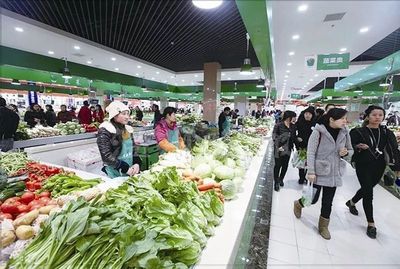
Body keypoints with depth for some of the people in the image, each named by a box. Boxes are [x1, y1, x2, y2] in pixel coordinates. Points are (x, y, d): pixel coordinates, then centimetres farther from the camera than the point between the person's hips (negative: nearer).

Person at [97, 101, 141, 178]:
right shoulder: (105, 131, -11)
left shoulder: (128, 129, 6)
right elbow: (106, 156, -16)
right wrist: (125, 168, -18)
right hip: (114, 174, -5)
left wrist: (136, 163, -7)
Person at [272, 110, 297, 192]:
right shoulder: (278, 125, -12)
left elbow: (293, 137, 14)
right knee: (278, 165, 3)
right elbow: (274, 137, -11)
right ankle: (276, 182, 18)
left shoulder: (293, 126, 4)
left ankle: (281, 179, 34)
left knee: (285, 165, 13)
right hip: (279, 149, -5)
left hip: (288, 149, 5)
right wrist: (278, 146, -18)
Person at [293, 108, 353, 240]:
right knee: (313, 199, 4)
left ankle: (323, 226, 32)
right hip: (318, 172, -4)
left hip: (334, 173, 5)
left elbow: (350, 150, 14)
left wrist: (346, 152, -10)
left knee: (328, 202, 12)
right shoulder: (319, 131, -15)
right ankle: (298, 204, 38)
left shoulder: (344, 132, 1)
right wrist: (311, 171, -19)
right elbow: (310, 152, -16)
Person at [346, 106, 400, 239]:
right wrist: (358, 147, -25)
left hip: (379, 167, 4)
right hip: (363, 166, -4)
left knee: (367, 188, 19)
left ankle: (351, 202, 48)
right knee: (369, 193, -3)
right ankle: (371, 224, 11)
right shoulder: (358, 132, -9)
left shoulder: (387, 133, 2)